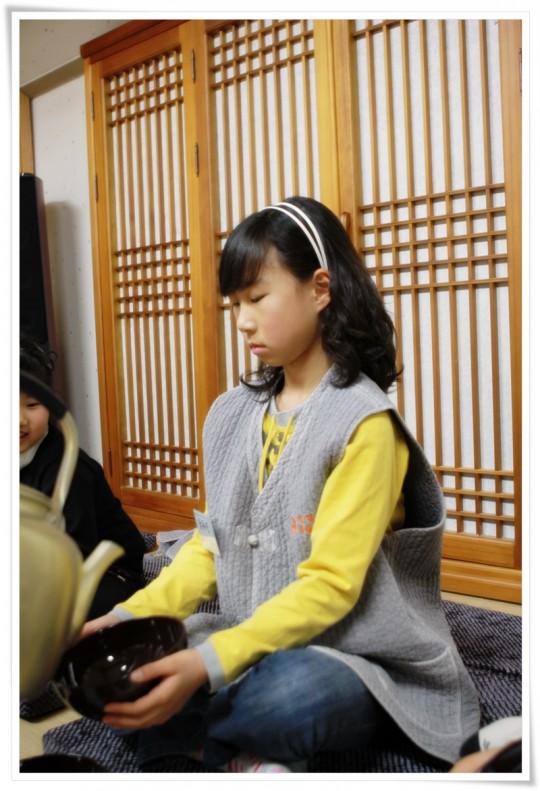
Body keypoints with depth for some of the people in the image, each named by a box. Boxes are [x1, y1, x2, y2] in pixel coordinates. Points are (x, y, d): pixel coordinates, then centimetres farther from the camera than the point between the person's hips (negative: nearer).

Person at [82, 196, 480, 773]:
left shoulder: (364, 423, -16)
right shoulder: (234, 414, 6)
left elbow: (330, 585, -20)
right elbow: (212, 544, 8)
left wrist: (210, 663, -31)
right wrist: (130, 615, -8)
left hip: (354, 660, -5)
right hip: (250, 643, 6)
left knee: (289, 692, -37)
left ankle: (191, 744, -7)